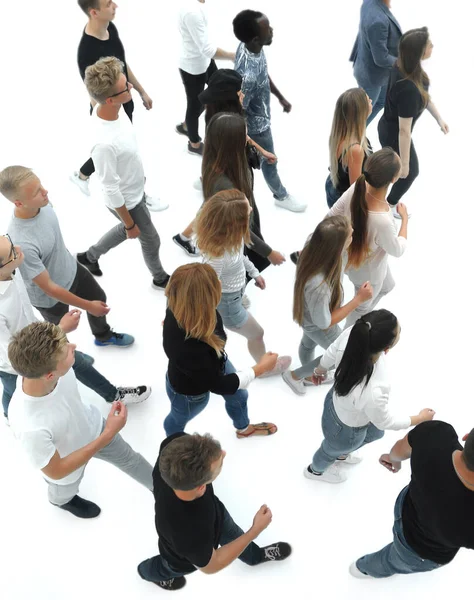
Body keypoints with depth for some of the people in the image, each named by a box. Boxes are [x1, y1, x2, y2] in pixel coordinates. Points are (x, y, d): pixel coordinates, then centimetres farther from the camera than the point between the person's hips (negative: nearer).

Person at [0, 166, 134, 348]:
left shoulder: (42, 203, -23)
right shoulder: (22, 243, -44)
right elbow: (48, 287, -30)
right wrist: (88, 306, -21)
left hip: (71, 268, 6)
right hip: (50, 297, -6)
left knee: (99, 298, 29)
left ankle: (103, 336, 61)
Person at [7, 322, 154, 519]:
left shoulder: (52, 366, -36)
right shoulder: (30, 427, -49)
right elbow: (56, 472, -30)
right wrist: (108, 435, -34)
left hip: (92, 426, 4)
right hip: (67, 464, -3)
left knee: (128, 458, 29)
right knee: (65, 491, 33)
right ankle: (61, 500, 70)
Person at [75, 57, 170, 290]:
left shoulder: (106, 109, -17)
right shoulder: (105, 143, -42)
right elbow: (112, 191, -28)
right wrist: (130, 223, -14)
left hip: (135, 191, 7)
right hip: (127, 202, -7)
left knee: (125, 230, 33)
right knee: (151, 241, 20)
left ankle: (89, 256, 55)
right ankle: (160, 278, 50)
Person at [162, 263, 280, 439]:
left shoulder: (179, 308, -33)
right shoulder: (187, 349, -51)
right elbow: (218, 385, -33)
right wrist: (260, 368, -27)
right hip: (191, 391, -6)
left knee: (238, 395, 32)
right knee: (179, 418, 29)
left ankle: (244, 428, 67)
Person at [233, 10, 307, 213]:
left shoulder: (250, 46, -15)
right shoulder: (247, 74, -41)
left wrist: (280, 97, 15)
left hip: (257, 118, 8)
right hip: (257, 125, -8)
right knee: (269, 162, 20)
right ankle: (281, 196, 48)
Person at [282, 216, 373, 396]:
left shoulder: (314, 247, -29)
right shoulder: (318, 285, -49)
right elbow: (324, 322, -30)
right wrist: (359, 299, -29)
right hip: (318, 324, -6)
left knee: (308, 344, 34)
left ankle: (309, 377, 67)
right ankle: (294, 376, 43)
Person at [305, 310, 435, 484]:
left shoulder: (353, 333, -35)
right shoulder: (373, 393, -50)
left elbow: (330, 353, -11)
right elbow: (385, 422, -25)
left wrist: (320, 370, 13)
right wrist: (421, 418, -7)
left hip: (336, 401, 6)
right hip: (344, 431, -6)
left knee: (375, 432, 38)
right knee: (332, 450, 33)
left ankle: (341, 455, 70)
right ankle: (315, 470, 70)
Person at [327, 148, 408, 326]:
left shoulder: (357, 188, -27)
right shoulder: (382, 222, -45)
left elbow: (331, 216, -12)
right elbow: (398, 251, -23)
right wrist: (405, 219, -8)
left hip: (352, 255, 6)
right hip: (368, 272, -6)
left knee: (387, 286, 36)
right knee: (363, 306, 28)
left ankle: (362, 316, 62)